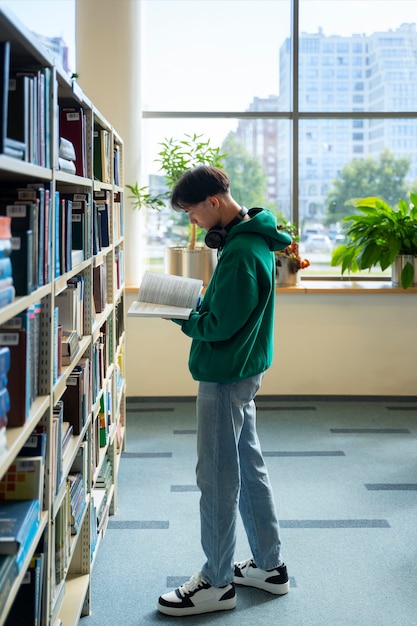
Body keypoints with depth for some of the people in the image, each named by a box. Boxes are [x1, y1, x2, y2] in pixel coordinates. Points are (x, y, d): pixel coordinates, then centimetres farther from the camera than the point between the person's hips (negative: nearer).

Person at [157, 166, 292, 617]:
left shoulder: (241, 253, -24)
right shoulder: (251, 238, 9)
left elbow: (220, 326, -24)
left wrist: (184, 319, -8)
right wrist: (194, 308, 2)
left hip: (224, 377, -10)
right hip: (241, 371, 10)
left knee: (216, 478, 0)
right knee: (248, 467, 17)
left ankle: (217, 584, 13)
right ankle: (269, 566, 29)